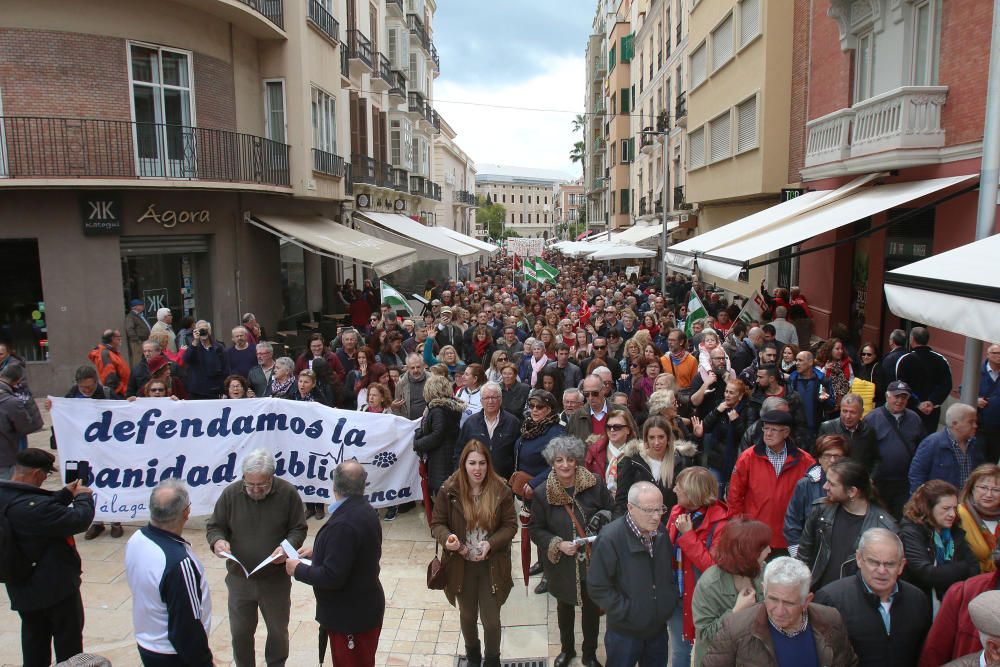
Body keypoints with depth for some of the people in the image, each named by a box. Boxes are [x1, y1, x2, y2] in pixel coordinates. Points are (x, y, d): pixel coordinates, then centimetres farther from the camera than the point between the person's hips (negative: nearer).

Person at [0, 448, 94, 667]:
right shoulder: (31, 506, -34)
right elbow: (79, 520, -25)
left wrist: (66, 493, 5)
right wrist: (83, 497, -8)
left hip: (22, 588, 8)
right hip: (55, 586, -8)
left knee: (34, 642, 24)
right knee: (68, 640, 13)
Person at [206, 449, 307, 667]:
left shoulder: (288, 493, -13)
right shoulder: (231, 493, -10)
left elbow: (299, 529, -4)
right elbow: (214, 526, 2)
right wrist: (217, 540, -20)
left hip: (276, 580, -1)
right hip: (239, 578, 1)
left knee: (278, 630, 17)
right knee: (240, 632, 16)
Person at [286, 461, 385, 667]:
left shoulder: (343, 524, -29)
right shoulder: (365, 510, 2)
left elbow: (331, 577, -28)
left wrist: (298, 569, -14)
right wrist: (316, 551, 13)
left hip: (351, 618, -9)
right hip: (364, 610, 9)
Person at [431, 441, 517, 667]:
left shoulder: (501, 490, -13)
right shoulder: (449, 489, -13)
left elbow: (510, 525, -8)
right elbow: (437, 523, -6)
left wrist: (491, 543, -24)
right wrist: (447, 538, -27)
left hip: (491, 566, -1)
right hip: (461, 565, 1)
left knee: (491, 620, 7)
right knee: (468, 615, 23)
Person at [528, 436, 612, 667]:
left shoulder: (595, 485, -13)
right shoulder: (542, 493, -13)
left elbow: (610, 514, -1)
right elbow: (535, 529, -6)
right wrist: (558, 544, -19)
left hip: (593, 561, 0)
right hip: (562, 564, 0)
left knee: (592, 607, 14)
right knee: (565, 606, 22)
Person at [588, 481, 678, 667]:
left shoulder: (661, 533, -2)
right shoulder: (610, 538, -24)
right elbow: (598, 588, -20)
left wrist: (671, 600, 3)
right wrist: (627, 612, -19)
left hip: (658, 627, 6)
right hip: (624, 632, -5)